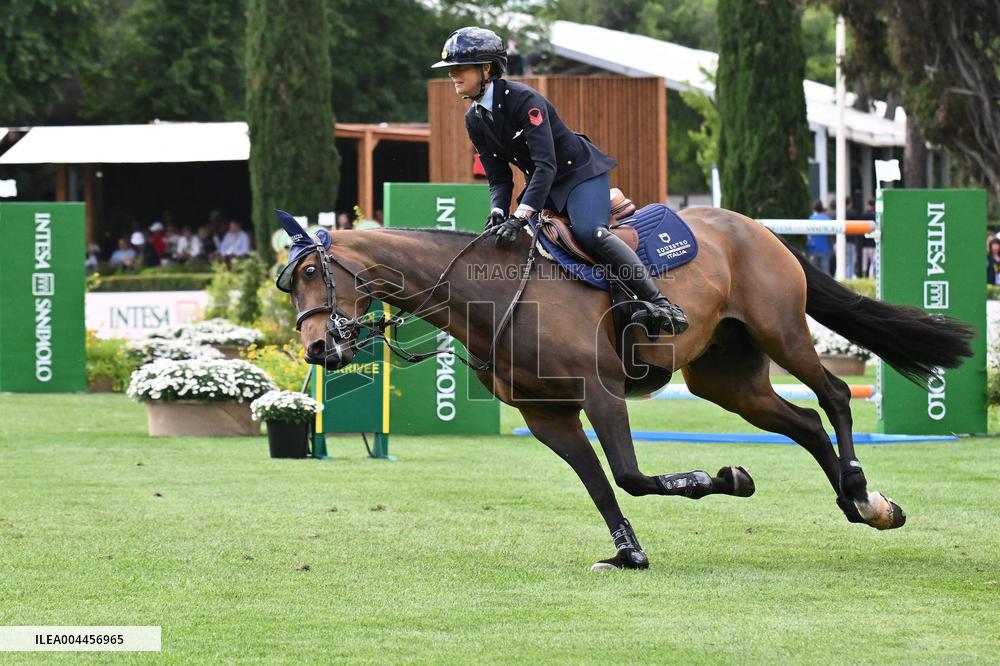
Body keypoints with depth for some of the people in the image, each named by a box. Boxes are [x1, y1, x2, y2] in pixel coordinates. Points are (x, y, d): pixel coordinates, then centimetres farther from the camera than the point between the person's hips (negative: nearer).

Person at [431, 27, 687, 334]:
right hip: (542, 183, 9)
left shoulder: (523, 99, -24)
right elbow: (498, 177, 3)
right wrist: (497, 213, -19)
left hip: (582, 173, -9)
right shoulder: (475, 119, 0)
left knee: (589, 232, -31)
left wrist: (519, 217, -40)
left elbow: (546, 165, -32)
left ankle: (660, 303, -32)